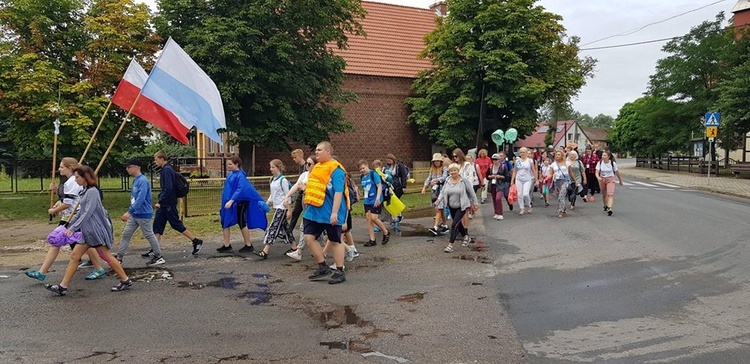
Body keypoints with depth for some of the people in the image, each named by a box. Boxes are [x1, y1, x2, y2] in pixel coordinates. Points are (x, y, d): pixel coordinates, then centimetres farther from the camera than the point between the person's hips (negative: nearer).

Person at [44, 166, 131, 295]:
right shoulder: (85, 191, 13)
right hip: (87, 231, 9)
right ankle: (63, 286, 9)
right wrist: (69, 225, 20)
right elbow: (80, 212, 20)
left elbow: (87, 213, -20)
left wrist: (73, 228, -20)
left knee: (106, 256, -1)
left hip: (96, 230, -9)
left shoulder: (92, 191, -15)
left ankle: (125, 280, 9)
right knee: (74, 256, 6)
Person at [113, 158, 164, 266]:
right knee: (126, 234, 8)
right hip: (134, 215, 9)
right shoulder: (135, 180, 9)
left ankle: (159, 257, 15)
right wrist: (130, 212, 20)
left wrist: (129, 212, -32)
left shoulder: (143, 181, -19)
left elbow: (140, 199, -28)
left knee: (149, 235, 2)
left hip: (143, 214, -9)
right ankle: (119, 258, 14)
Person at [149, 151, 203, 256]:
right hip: (164, 204, 10)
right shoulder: (165, 169, 14)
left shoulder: (167, 170, -16)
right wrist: (160, 202, 19)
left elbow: (168, 188, -24)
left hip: (168, 204, -10)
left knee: (177, 225, -4)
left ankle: (197, 242, 4)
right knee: (157, 225, 8)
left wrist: (160, 202, -22)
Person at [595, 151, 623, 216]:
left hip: (610, 179, -2)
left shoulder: (613, 163, -9)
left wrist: (620, 180, 12)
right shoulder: (600, 163, -6)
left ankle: (609, 208, -28)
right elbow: (597, 172, -13)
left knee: (610, 194, -18)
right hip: (602, 179, 3)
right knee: (604, 194, 14)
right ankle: (605, 205, 40)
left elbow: (617, 173, 2)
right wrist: (598, 177, -34)